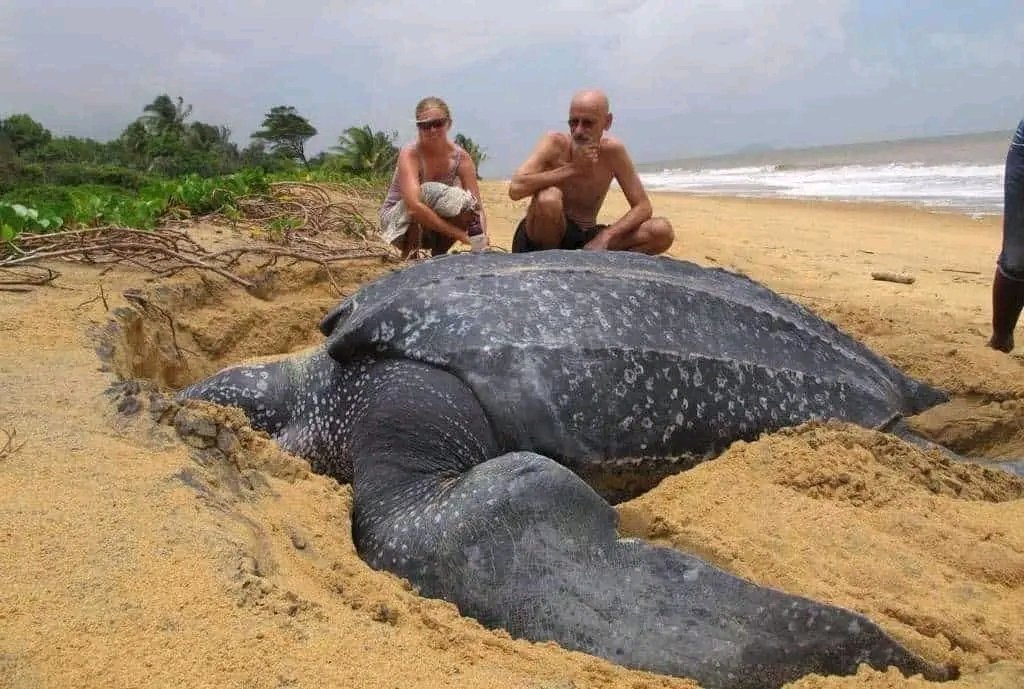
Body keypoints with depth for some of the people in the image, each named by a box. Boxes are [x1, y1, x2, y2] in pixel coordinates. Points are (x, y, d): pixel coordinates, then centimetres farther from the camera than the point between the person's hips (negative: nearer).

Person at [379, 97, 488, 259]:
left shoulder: (460, 156, -12)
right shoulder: (410, 154, -24)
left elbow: (476, 206, -17)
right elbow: (413, 205, -38)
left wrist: (483, 245, -34)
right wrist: (458, 233, -40)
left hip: (432, 232, 4)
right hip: (398, 222, -4)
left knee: (467, 209, -26)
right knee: (428, 192, -32)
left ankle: (438, 254, -1)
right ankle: (410, 254, -16)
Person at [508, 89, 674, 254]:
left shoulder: (613, 150, -5)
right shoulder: (555, 143, -13)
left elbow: (643, 207, -4)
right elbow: (515, 189, -28)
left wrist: (605, 236, -21)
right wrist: (573, 168, -25)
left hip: (587, 240, 3)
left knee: (662, 231, -13)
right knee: (549, 197, -36)